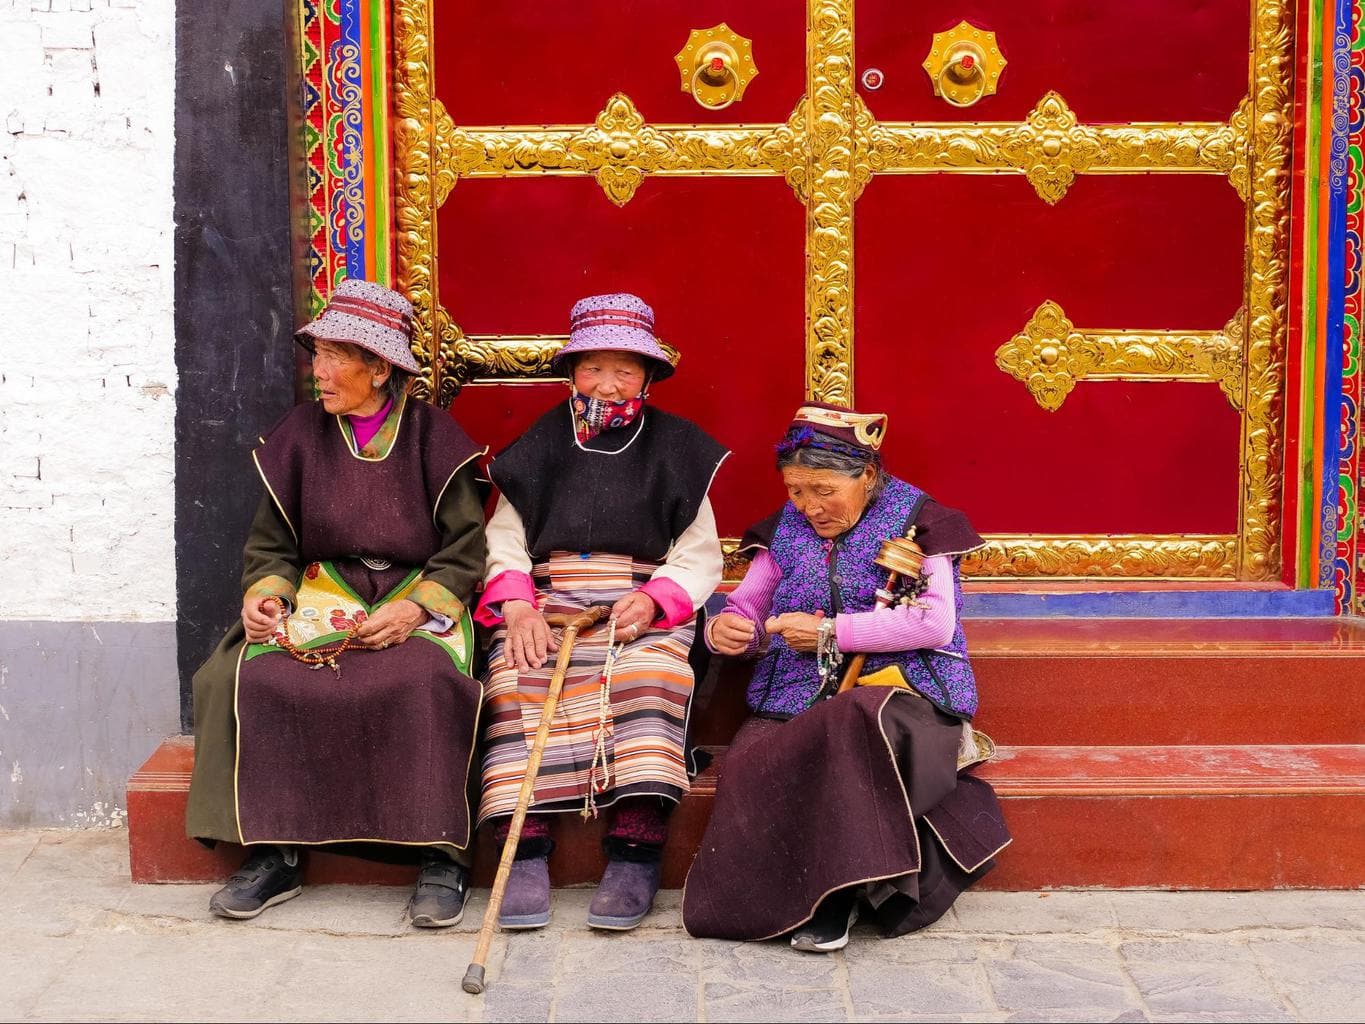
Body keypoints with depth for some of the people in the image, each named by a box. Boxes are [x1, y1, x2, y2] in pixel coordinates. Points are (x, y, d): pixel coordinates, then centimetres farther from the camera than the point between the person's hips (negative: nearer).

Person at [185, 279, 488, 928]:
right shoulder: (302, 434, 8)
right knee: (255, 677, -26)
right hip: (325, 599, 3)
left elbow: (465, 551, -2)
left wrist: (414, 609, -18)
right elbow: (271, 544, 11)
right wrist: (263, 594, -11)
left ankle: (440, 855, -25)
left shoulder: (432, 436, 0)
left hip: (419, 600, -3)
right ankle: (274, 854, -17)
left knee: (425, 682, -35)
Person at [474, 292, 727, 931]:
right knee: (516, 678, -30)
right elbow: (504, 543, 9)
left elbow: (699, 556, 6)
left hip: (645, 607, -1)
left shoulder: (675, 448, 12)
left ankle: (635, 855, -34)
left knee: (647, 677, -34)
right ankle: (525, 852, -29)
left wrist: (652, 601, -14)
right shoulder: (541, 447, 16)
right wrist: (518, 609, -11)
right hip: (550, 604, 1)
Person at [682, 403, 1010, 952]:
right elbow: (745, 609, 21)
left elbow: (935, 622, -9)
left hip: (897, 691, -4)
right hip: (798, 700, 4)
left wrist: (829, 632, -10)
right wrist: (723, 629, -6)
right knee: (748, 762, -31)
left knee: (849, 726, -41)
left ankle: (837, 887, -28)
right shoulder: (787, 528, 18)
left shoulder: (912, 519, 4)